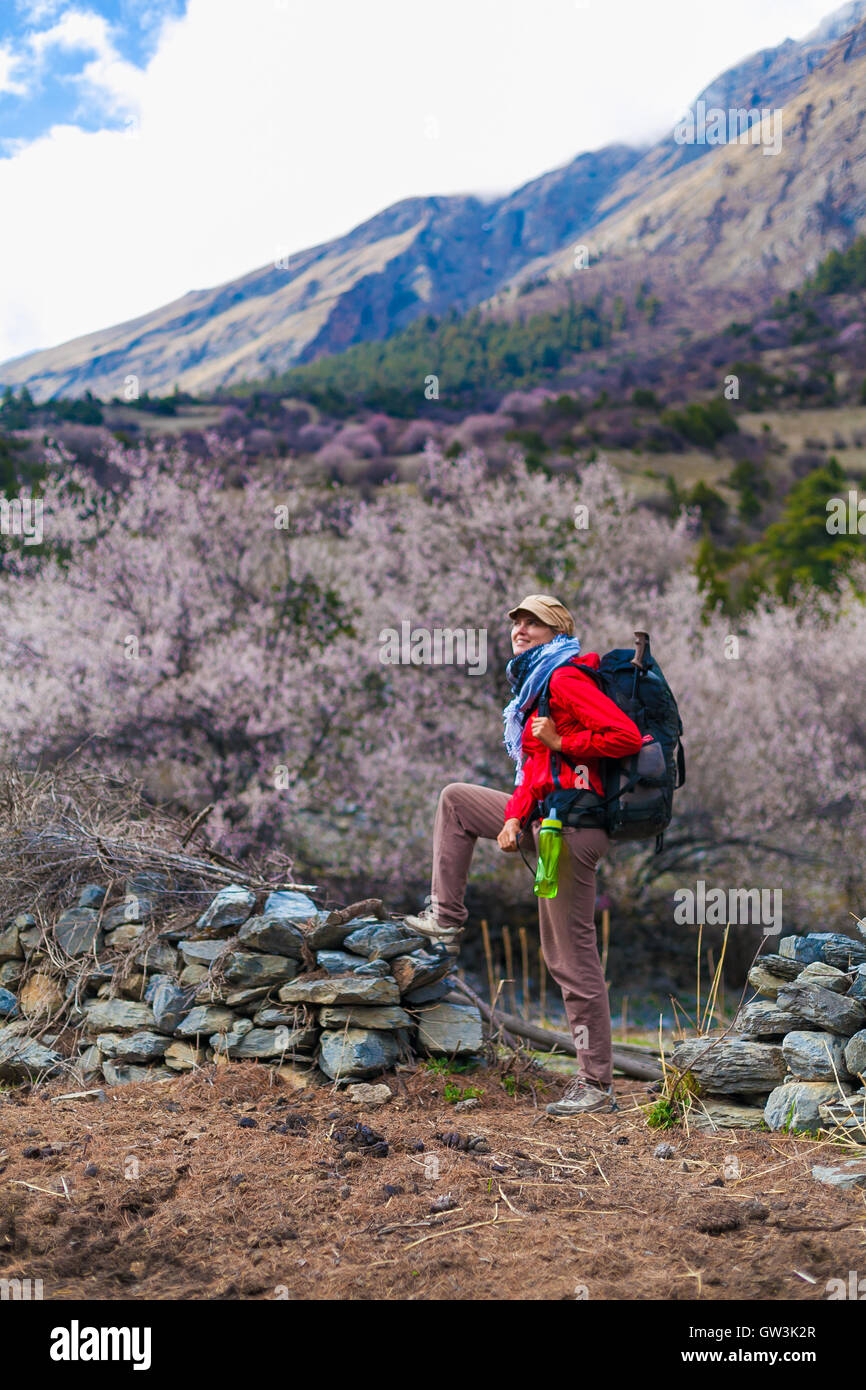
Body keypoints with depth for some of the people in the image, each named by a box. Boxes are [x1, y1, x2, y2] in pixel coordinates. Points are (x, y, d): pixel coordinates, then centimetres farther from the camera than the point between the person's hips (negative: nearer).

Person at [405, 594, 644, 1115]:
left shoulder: (566, 678, -14)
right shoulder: (536, 682, 17)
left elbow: (626, 736, -24)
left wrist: (561, 742, -15)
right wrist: (514, 817, 2)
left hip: (571, 827, -10)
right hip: (547, 817, 10)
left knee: (574, 958, -5)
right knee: (456, 799, 20)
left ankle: (598, 1085, 3)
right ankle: (447, 918, 20)